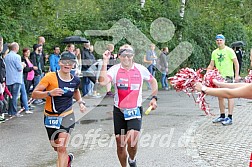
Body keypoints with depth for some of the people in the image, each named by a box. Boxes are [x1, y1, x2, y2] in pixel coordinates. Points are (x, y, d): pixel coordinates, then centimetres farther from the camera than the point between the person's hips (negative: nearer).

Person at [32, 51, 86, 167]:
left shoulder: (75, 81, 1)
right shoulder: (50, 77, -13)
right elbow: (34, 94, -15)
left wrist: (80, 102, 12)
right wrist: (50, 93, -30)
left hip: (67, 116, 0)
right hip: (50, 117, 0)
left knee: (61, 148, -17)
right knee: (57, 148, 18)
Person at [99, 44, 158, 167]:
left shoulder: (140, 69, -1)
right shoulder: (115, 69, -6)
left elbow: (153, 81, 16)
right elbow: (103, 82, -24)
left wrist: (154, 98, 6)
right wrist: (105, 63, -24)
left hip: (135, 110, -1)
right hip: (119, 111, 1)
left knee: (131, 140, -20)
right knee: (120, 144, 8)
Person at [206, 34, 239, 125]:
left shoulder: (229, 51, -5)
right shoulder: (214, 52, 11)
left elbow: (236, 63, -6)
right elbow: (211, 65, 13)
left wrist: (237, 75, -13)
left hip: (228, 76, -6)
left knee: (229, 96, -7)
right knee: (220, 97, 10)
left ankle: (230, 118, -7)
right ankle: (222, 116, 20)